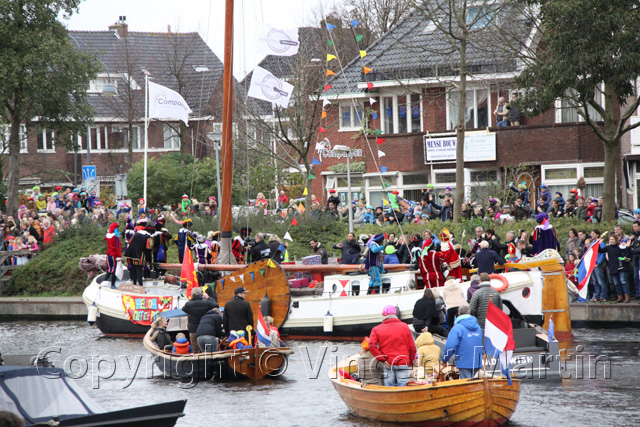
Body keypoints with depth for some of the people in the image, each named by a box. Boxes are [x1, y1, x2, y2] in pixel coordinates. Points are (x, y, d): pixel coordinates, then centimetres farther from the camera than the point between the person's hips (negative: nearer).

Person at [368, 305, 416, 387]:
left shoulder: (377, 329, 2)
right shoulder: (404, 327, 4)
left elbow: (372, 346, -11)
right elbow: (412, 347, 5)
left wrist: (383, 359, -7)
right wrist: (411, 362, 18)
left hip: (388, 364, 0)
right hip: (403, 363, 0)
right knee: (402, 387, -1)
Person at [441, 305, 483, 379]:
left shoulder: (457, 328, -13)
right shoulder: (478, 327, 9)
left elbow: (450, 346, -20)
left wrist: (444, 359, -5)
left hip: (464, 363, -6)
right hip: (477, 363, 6)